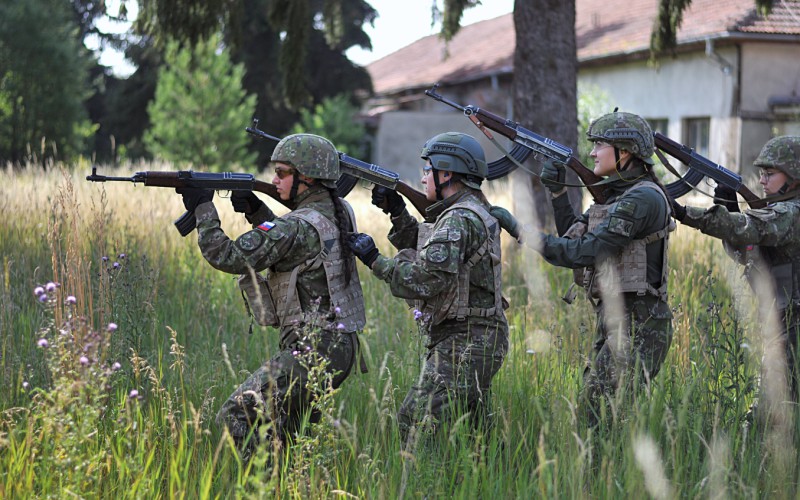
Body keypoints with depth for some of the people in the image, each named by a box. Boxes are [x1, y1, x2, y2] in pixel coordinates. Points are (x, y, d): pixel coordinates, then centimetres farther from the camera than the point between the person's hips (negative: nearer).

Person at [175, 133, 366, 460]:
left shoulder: (301, 225, -19)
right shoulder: (337, 214, 9)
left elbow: (230, 257, -18)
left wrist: (203, 208, -8)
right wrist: (255, 209, 11)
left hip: (313, 351, -10)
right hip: (339, 347, 10)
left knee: (237, 415, -9)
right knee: (284, 426, 24)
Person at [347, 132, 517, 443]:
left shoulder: (460, 220, -17)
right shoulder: (472, 211, 15)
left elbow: (425, 280, -24)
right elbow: (422, 251, 24)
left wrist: (374, 260, -15)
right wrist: (396, 210, 13)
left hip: (463, 344, -11)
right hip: (476, 341, 11)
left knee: (419, 424, -13)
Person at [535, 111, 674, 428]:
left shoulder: (643, 197, -15)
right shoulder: (616, 194, 15)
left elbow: (590, 251, -21)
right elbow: (575, 238, 20)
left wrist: (539, 241, -11)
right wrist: (557, 193, 10)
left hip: (637, 325, -10)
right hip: (614, 321, 10)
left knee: (601, 414, -12)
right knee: (590, 406, 12)